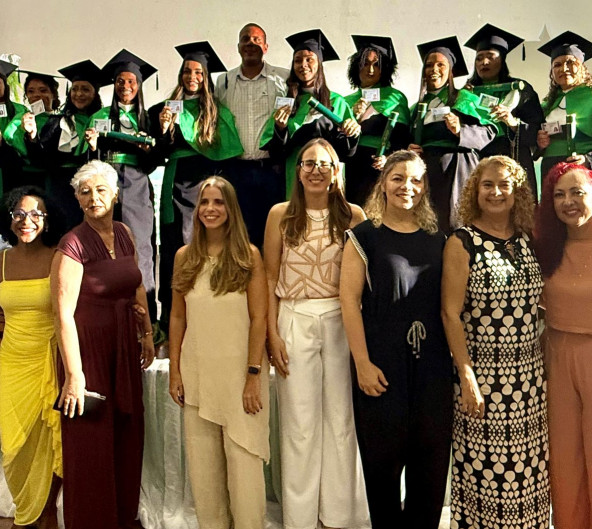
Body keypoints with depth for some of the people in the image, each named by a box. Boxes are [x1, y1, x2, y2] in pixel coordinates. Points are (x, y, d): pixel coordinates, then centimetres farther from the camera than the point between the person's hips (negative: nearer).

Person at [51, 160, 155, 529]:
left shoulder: (124, 234, 5)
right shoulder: (74, 244, -15)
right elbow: (63, 313, -19)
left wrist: (147, 334, 15)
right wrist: (74, 374, -21)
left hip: (125, 345, 7)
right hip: (90, 347, -6)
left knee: (128, 433, 16)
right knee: (91, 441, 6)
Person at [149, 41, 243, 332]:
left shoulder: (219, 112, 10)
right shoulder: (166, 109, 13)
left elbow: (228, 150, 8)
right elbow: (160, 155, 10)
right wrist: (163, 128, -5)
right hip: (177, 184, 1)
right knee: (178, 247, -2)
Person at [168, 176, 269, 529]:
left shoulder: (249, 255, -4)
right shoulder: (185, 257, 6)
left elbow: (259, 318, -7)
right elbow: (177, 317, 9)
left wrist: (253, 375, -12)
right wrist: (174, 371, 5)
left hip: (239, 369, -3)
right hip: (197, 371, 3)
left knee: (244, 461, 1)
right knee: (202, 463, 12)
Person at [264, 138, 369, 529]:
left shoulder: (353, 215, 2)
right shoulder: (281, 214, 3)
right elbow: (270, 278, 3)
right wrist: (273, 333, -3)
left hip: (341, 321, 0)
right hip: (294, 322, 0)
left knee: (341, 418, 8)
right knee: (299, 421, 7)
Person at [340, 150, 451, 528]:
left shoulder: (437, 240, 10)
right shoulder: (364, 237, -1)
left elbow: (447, 304, 11)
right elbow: (349, 300, -7)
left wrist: (455, 359, 5)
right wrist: (363, 363, -13)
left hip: (433, 366, 4)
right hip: (383, 366, -3)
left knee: (432, 461, 11)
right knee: (384, 459, 8)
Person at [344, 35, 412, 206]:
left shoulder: (395, 97, 7)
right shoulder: (347, 101, 19)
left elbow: (401, 138, -3)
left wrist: (389, 158, -21)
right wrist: (355, 117, -4)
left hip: (378, 167, -3)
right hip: (350, 168, 3)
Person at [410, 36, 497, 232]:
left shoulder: (464, 98, 7)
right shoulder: (419, 106, 20)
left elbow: (489, 132, -1)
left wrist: (460, 130, -18)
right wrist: (409, 149, 3)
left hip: (455, 169, -4)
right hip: (425, 170, 4)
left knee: (452, 226, -10)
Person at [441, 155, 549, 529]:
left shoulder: (528, 242, 8)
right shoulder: (462, 243, -7)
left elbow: (536, 307, 13)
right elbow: (451, 314, -10)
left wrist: (540, 366, 5)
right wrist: (467, 378, -13)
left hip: (531, 373, 5)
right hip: (484, 373, -4)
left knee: (529, 471, 13)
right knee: (484, 469, 5)